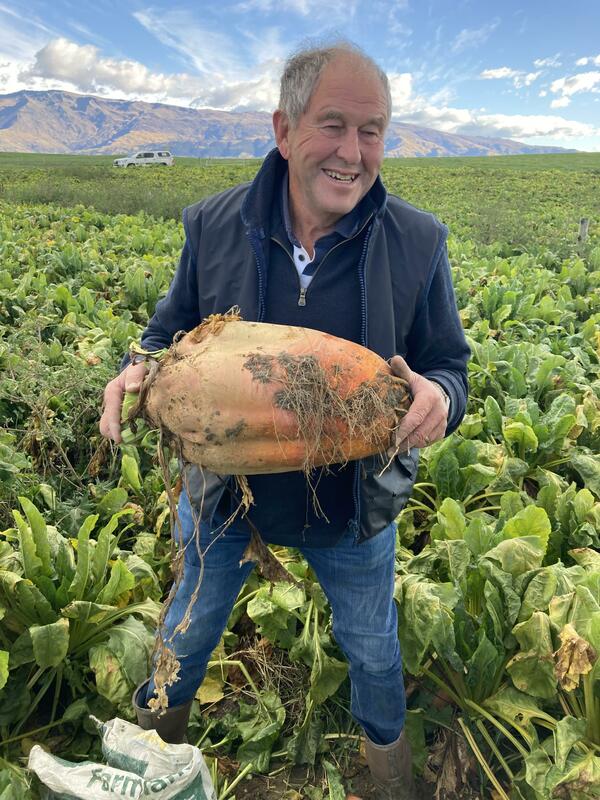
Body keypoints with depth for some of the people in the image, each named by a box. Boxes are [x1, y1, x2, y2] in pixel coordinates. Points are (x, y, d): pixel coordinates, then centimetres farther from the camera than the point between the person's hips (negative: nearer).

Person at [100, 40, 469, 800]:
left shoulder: (418, 242, -15)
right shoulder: (212, 225, -13)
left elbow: (447, 366, -7)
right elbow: (171, 332, 0)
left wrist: (438, 398, -32)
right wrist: (140, 373, -23)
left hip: (354, 506, 0)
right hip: (225, 491, 1)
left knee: (372, 646, 26)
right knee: (191, 624, 28)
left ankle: (384, 738, 62)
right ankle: (160, 711, 65)